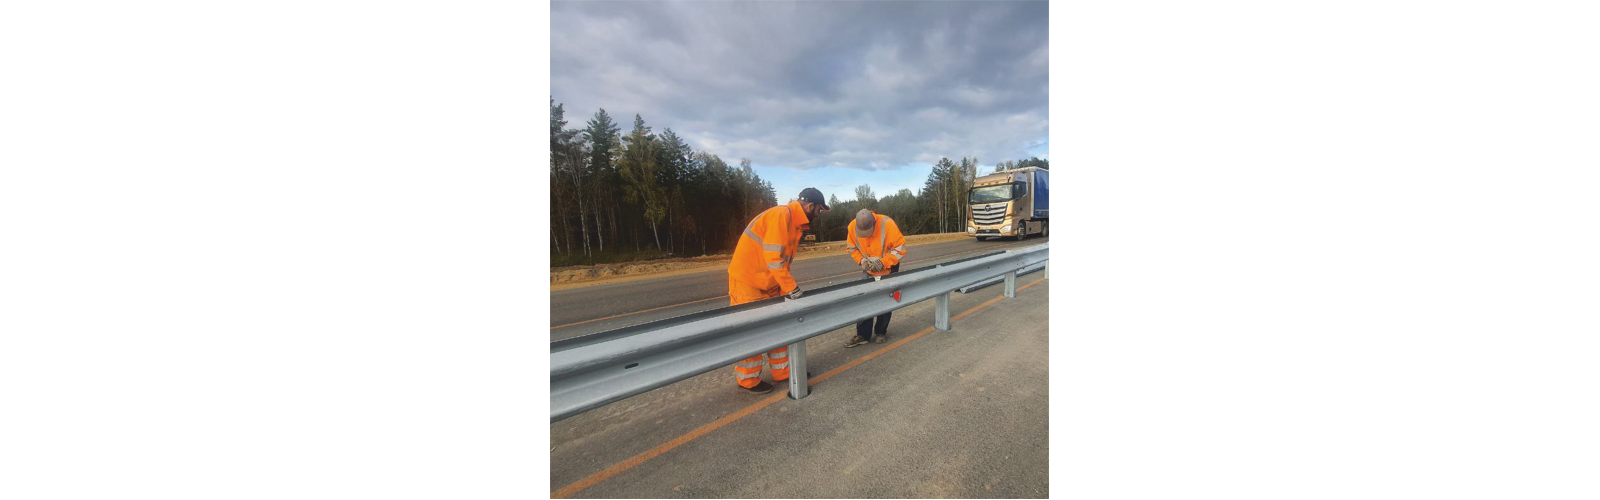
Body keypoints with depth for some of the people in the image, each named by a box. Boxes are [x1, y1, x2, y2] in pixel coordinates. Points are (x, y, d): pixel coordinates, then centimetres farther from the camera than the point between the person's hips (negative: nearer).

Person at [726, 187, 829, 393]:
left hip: (769, 283, 10)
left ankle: (782, 371, 24)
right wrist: (791, 287, -24)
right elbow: (773, 257, -28)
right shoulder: (781, 215, -22)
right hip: (747, 281, -10)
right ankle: (748, 380, 12)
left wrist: (787, 287, 3)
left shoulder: (796, 222, 8)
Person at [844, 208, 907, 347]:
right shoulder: (853, 227, -21)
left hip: (888, 270, -3)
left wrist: (882, 262, -31)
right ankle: (863, 334, 9)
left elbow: (900, 248, -24)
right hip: (869, 271, 3)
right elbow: (851, 247, -4)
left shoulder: (887, 224, -32)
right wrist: (861, 260, -21)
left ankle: (881, 332, 24)